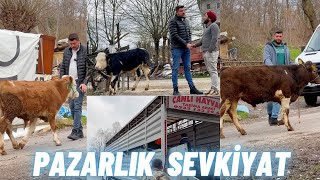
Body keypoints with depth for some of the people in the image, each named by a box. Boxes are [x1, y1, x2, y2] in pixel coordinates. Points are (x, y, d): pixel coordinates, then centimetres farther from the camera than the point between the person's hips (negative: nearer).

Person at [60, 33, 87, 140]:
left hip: (79, 83, -6)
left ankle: (75, 131, -12)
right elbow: (63, 67, 14)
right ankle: (80, 131, 12)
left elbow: (88, 70, -8)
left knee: (77, 106, -11)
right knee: (72, 107, 6)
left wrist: (84, 83, -15)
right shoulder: (66, 52, 10)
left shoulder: (85, 52, -6)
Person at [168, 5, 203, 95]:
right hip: (177, 48, -7)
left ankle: (192, 88, 8)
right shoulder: (173, 21, -8)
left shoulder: (186, 21, 14)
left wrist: (189, 43, -2)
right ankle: (175, 89, -2)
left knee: (187, 68, 8)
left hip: (186, 48, 7)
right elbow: (174, 35, -15)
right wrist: (185, 44, -16)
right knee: (176, 68, -4)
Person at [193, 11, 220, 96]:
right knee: (211, 71, 9)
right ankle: (213, 89, 11)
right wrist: (195, 45, 18)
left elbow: (214, 39, -18)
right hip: (206, 52, 10)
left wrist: (209, 50, -21)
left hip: (211, 52, -10)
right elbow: (203, 40, 27)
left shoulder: (214, 26, -8)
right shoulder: (207, 27, 22)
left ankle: (215, 90, -15)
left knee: (213, 71, -12)